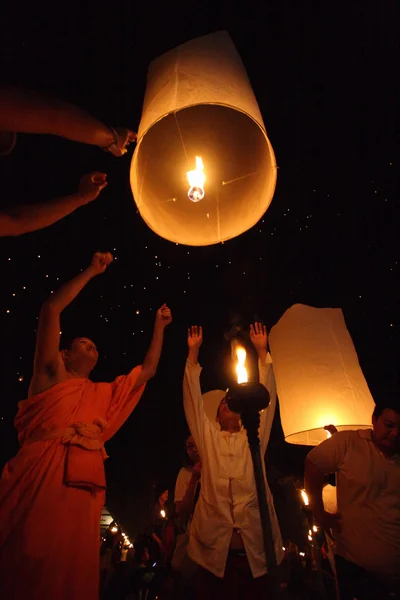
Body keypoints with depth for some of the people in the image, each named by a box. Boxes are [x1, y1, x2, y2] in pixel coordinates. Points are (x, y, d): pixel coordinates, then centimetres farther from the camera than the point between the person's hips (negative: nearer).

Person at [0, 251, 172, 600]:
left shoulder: (106, 394, 29)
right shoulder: (52, 375, 15)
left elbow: (148, 371, 33)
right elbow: (51, 309, 6)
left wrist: (159, 327, 33)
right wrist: (92, 272, 8)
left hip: (83, 487, 5)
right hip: (38, 477, -4)